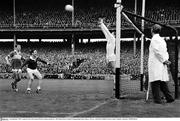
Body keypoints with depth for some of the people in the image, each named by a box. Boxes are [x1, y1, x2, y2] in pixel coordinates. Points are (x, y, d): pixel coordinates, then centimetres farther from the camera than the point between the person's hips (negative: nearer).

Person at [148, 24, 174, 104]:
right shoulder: (162, 39, 18)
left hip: (155, 64, -8)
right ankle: (169, 97, 13)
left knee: (155, 82, -5)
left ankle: (157, 99, -6)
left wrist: (164, 61, -9)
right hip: (162, 64, 8)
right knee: (162, 82, 13)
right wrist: (166, 60, 6)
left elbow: (157, 52, -15)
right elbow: (165, 51, 17)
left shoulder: (154, 39, -8)